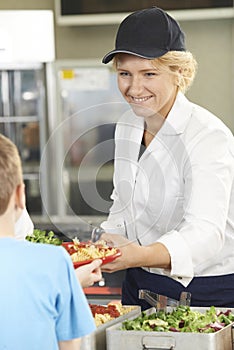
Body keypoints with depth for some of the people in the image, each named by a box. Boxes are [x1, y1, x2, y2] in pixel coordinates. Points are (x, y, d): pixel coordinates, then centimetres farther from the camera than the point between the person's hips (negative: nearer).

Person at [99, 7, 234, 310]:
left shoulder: (209, 137, -21)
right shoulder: (127, 126, 3)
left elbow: (205, 233, -34)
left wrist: (139, 255, -52)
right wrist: (108, 241, -5)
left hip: (208, 293, -6)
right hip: (140, 287, 7)